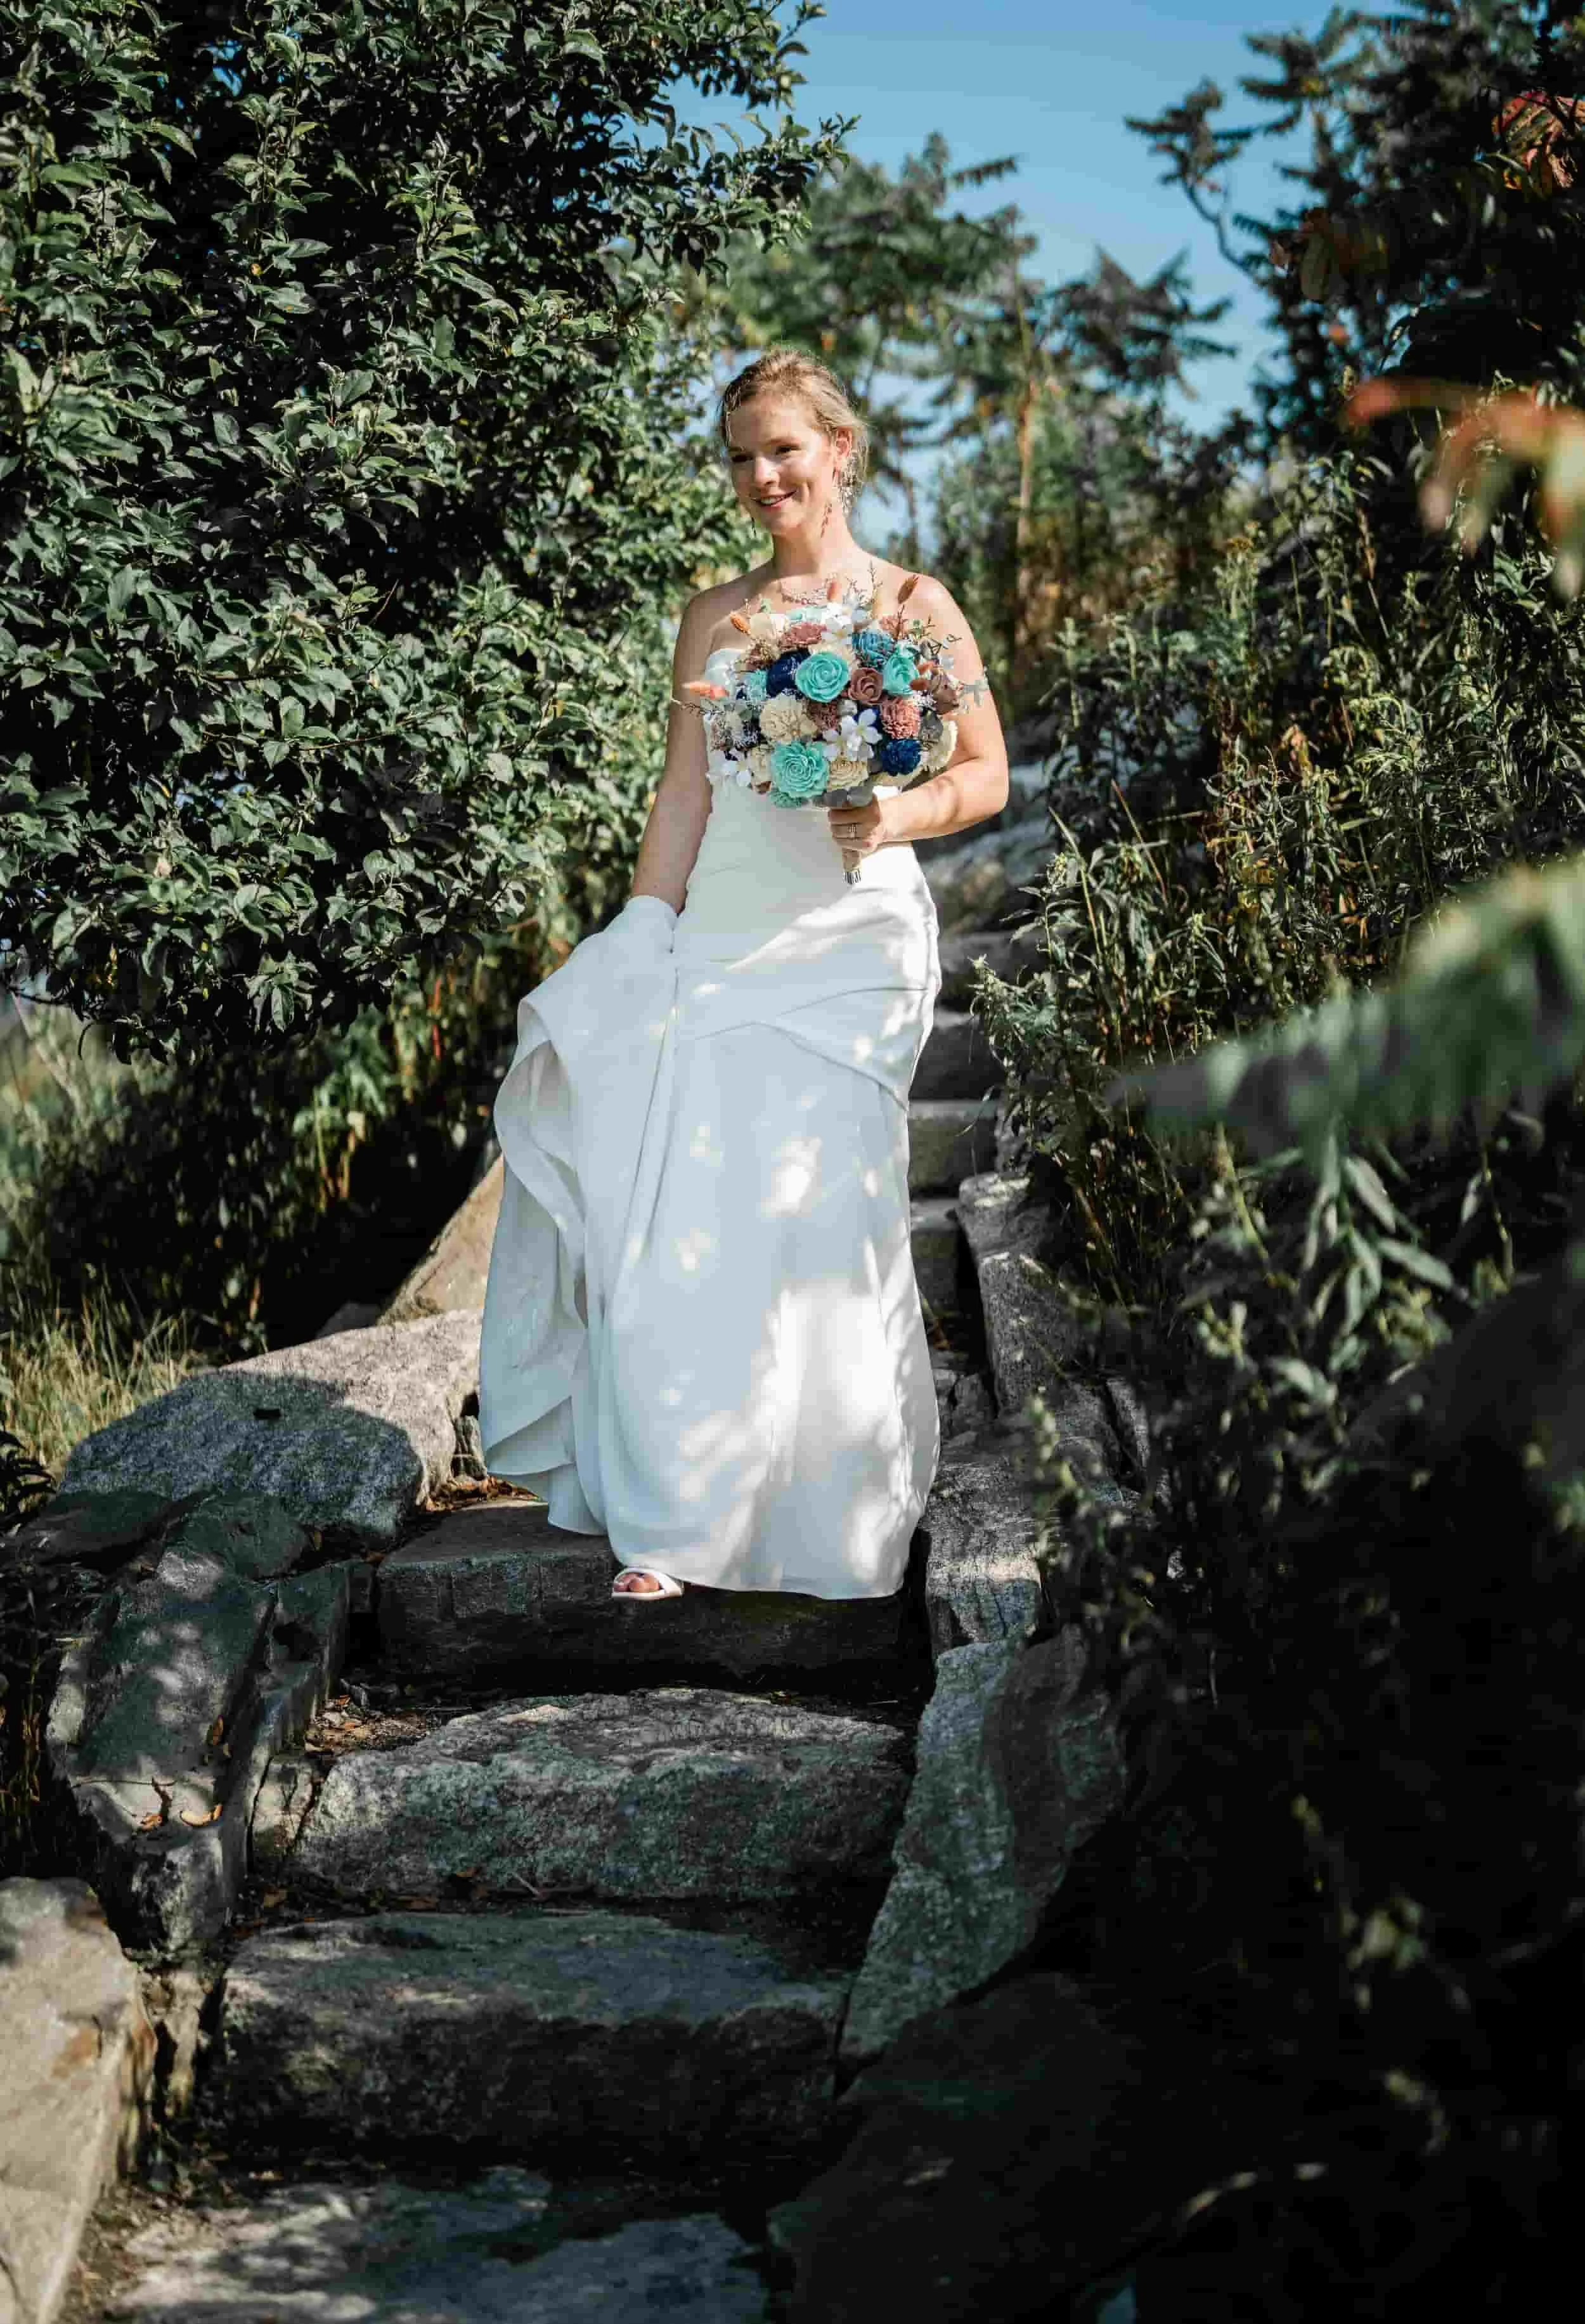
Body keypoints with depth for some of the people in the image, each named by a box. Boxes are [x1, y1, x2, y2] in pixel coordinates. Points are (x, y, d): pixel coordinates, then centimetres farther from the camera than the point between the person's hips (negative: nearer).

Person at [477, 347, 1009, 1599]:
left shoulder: (911, 603, 4)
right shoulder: (716, 616, 14)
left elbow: (987, 774, 5)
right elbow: (683, 799, 12)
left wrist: (899, 816, -15)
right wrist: (642, 953, 5)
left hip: (848, 941, -3)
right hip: (718, 936, 3)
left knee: (808, 1209, -7)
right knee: (681, 1207, -5)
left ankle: (830, 1509, 10)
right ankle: (679, 1518, 3)